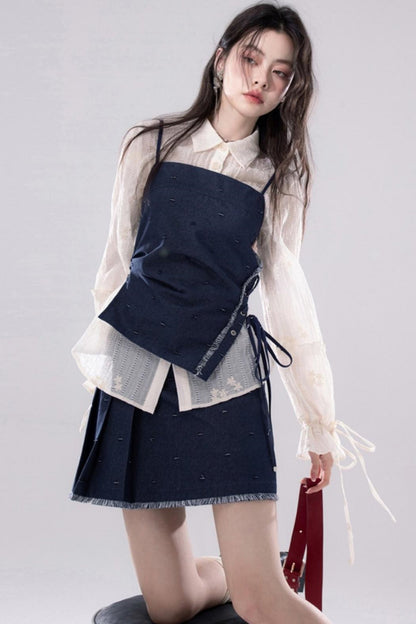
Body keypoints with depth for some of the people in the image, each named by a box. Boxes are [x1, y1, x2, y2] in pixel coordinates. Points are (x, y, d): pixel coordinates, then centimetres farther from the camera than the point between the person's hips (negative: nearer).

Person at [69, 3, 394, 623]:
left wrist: (320, 420, 10)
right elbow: (118, 260, 12)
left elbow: (286, 289, 10)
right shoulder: (152, 144, 7)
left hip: (225, 375, -1)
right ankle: (261, 570, 32)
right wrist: (99, 360, 11)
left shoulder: (279, 176, 7)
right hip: (135, 370, 1)